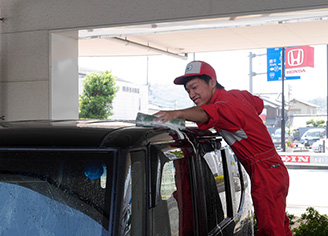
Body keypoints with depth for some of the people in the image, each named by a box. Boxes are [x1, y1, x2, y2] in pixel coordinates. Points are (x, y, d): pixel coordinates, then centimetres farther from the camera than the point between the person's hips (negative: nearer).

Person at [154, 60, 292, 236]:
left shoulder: (227, 102, -20)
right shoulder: (237, 94, 9)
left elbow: (208, 113, -45)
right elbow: (259, 104, 31)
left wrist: (177, 113, -60)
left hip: (265, 173, -10)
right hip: (276, 170, 10)